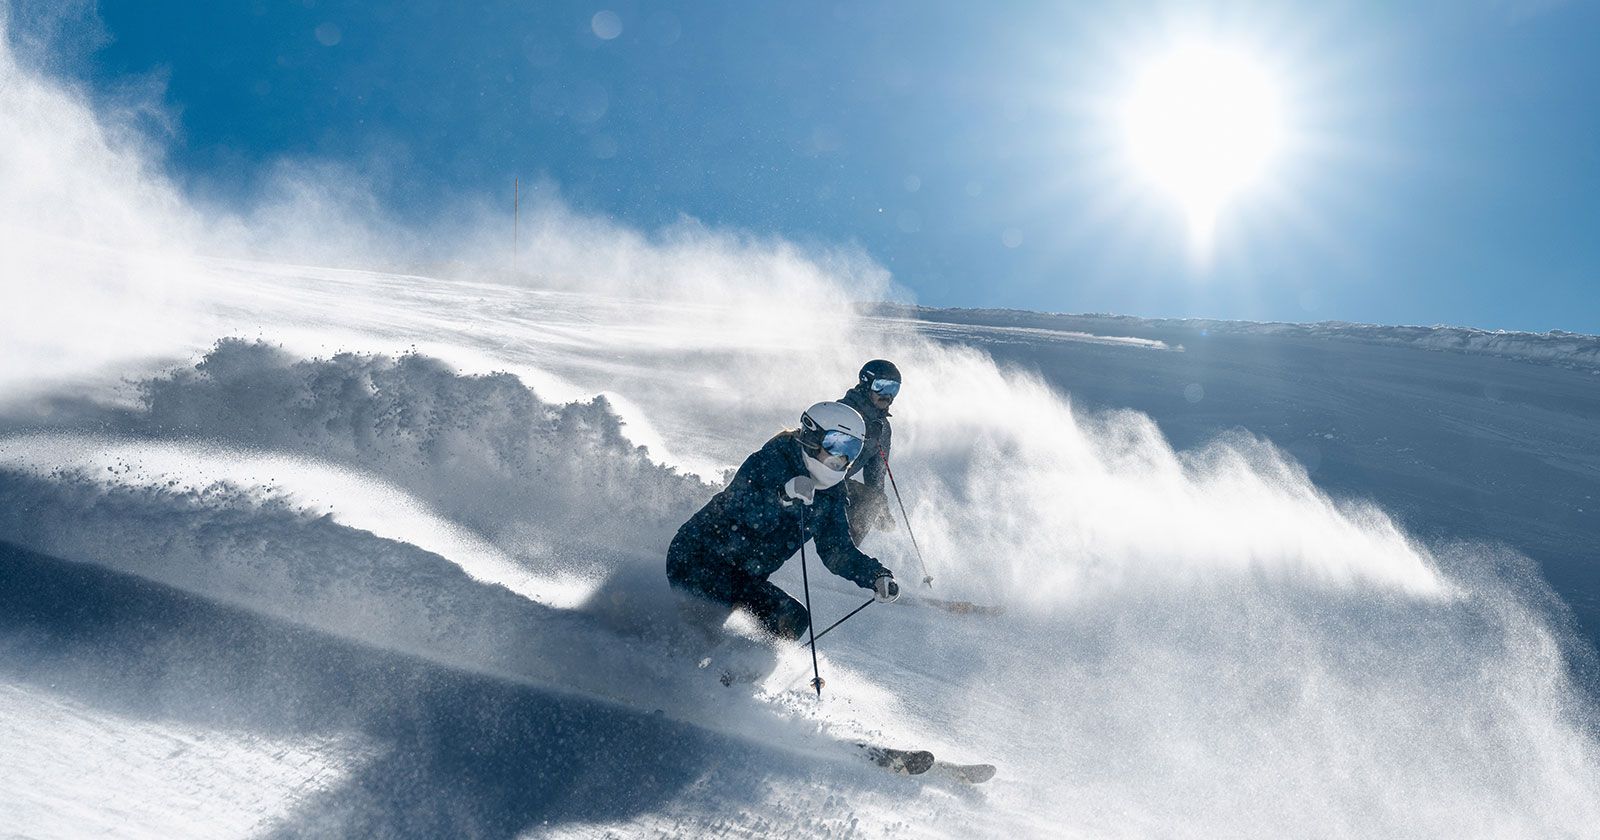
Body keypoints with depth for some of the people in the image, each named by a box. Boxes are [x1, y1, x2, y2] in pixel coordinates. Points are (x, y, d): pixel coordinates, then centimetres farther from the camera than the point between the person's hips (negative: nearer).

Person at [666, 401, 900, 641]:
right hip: (699, 560, -8)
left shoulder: (830, 495, 7)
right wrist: (782, 496, -42)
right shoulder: (769, 462, -13)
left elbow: (838, 551, 10)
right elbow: (739, 510, -26)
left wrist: (877, 576, -4)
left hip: (744, 580, 8)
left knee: (794, 619, -11)